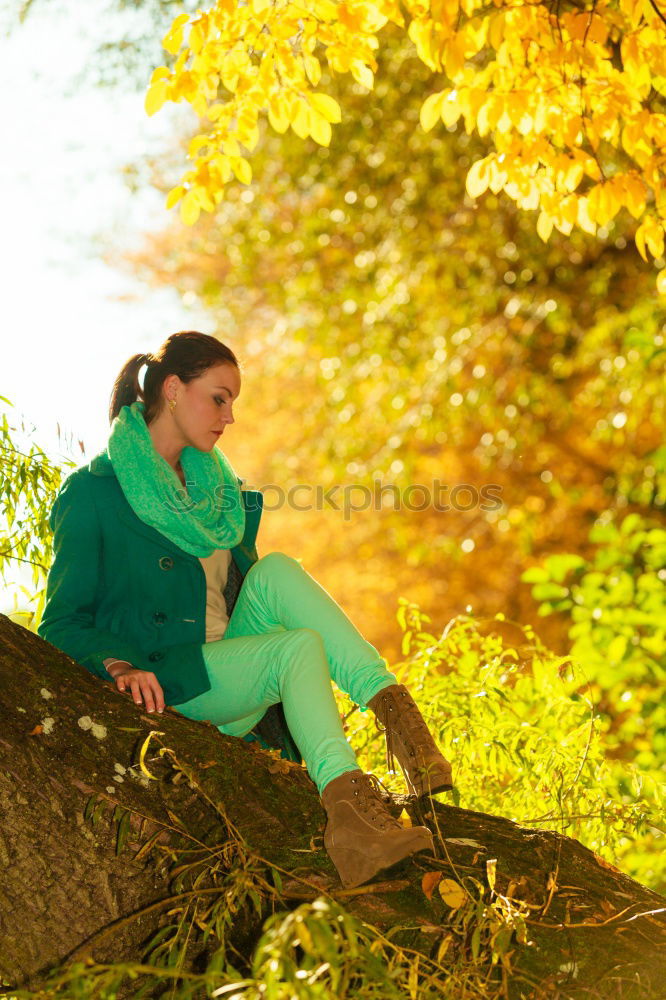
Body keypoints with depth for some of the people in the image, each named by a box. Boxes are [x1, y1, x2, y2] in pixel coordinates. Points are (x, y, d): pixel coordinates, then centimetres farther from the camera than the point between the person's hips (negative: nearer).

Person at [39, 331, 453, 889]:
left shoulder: (220, 491, 19)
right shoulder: (93, 495, -2)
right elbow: (63, 623, -6)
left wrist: (311, 701, 10)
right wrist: (120, 667, -27)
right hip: (163, 687, -6)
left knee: (275, 570, -20)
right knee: (300, 645, -29)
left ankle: (395, 712, -32)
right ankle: (349, 812, -47)